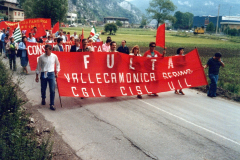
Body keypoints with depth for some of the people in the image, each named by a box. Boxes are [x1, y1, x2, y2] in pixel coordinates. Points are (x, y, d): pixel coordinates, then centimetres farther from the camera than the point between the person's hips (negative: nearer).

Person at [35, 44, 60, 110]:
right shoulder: (41, 57, -4)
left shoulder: (54, 56, -1)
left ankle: (52, 104, 3)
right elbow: (38, 66, 4)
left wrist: (57, 72, 11)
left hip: (51, 74, 0)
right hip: (43, 74, 0)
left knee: (52, 90, -6)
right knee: (43, 89, 12)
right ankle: (43, 99, 42)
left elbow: (57, 64, 16)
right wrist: (37, 76, 6)